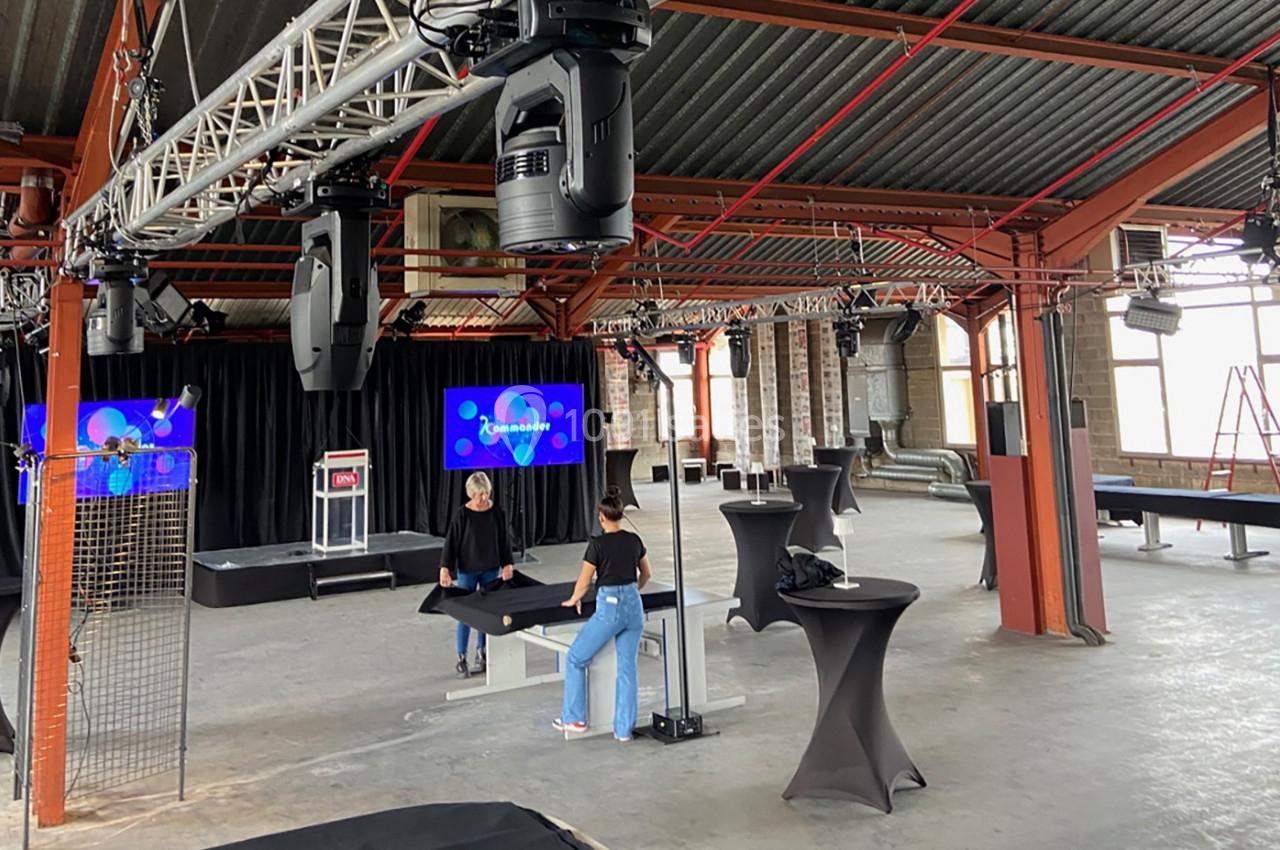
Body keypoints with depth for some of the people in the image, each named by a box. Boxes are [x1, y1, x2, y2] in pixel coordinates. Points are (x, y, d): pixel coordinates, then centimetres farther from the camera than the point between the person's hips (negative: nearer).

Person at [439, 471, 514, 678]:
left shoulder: (497, 512, -3)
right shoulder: (462, 514, -11)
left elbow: (504, 540, 5)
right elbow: (451, 542, -10)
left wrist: (507, 564, 2)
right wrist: (445, 569, -15)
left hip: (491, 569, 3)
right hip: (467, 570, -3)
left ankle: (481, 655, 23)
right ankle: (461, 659, 11)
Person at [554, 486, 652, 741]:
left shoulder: (598, 544, -12)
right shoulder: (634, 540, 6)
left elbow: (584, 583, -7)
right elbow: (646, 574, 21)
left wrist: (573, 600, 13)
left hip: (609, 608, -6)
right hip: (634, 606, 6)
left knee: (575, 659, 11)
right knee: (627, 667, 10)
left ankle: (574, 719, 15)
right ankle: (624, 728, 11)